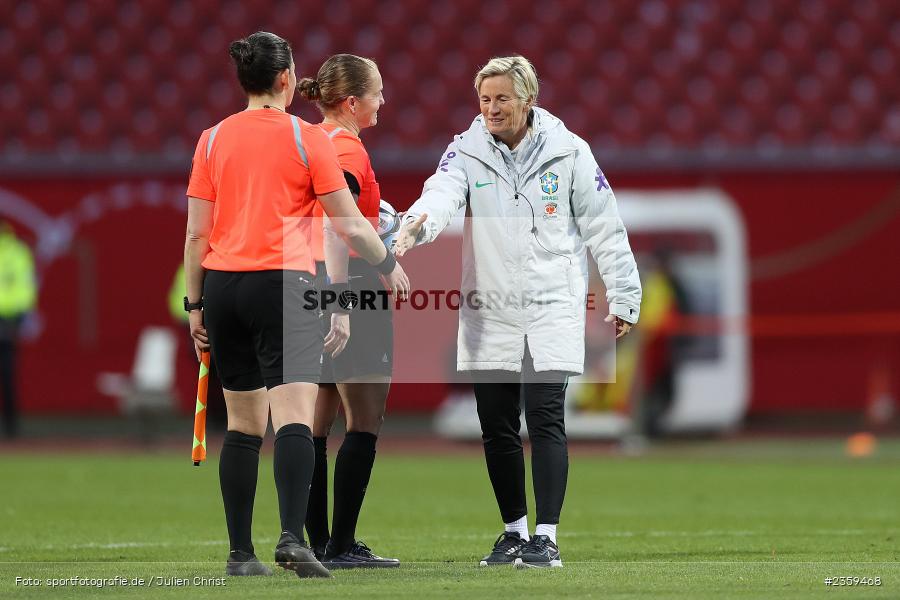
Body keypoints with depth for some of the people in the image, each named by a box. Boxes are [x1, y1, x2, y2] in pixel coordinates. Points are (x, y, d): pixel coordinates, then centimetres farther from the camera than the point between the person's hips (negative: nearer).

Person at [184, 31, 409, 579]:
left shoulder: (213, 139, 8)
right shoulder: (307, 138, -2)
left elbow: (197, 233, 7)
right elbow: (350, 225, 0)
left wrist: (195, 304, 13)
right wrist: (389, 265, 16)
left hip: (223, 286, 4)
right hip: (283, 284, -4)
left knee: (243, 424, 11)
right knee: (295, 418, -11)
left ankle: (240, 552, 10)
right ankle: (293, 537, -27)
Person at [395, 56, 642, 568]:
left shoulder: (567, 151, 0)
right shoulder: (468, 152, 2)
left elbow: (605, 227, 4)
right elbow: (442, 193, -18)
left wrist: (623, 296, 5)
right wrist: (417, 227, -41)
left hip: (552, 307, -2)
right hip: (489, 310, 3)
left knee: (545, 420, -11)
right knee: (497, 427, 6)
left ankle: (546, 537, -8)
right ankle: (515, 531, 22)